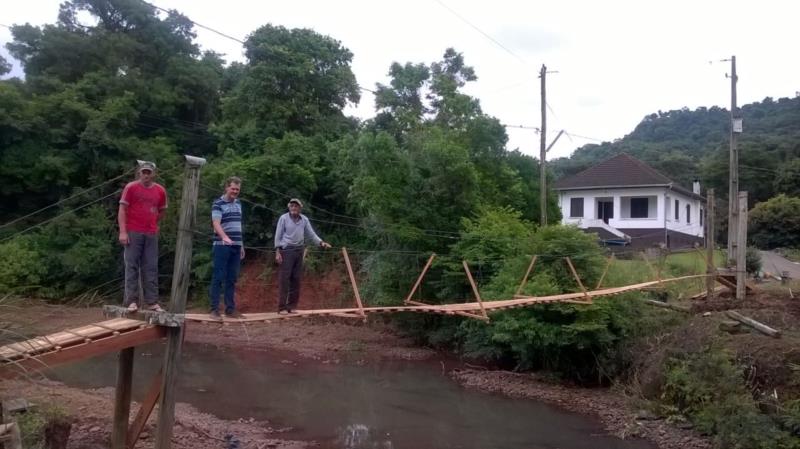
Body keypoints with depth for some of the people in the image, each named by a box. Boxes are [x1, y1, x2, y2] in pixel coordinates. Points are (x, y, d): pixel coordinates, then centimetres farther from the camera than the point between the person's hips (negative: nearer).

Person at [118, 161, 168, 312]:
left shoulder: (160, 190, 7)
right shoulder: (131, 187, -2)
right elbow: (122, 210, -5)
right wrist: (122, 231, -12)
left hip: (152, 234, 3)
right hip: (133, 233, -3)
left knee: (151, 268, 4)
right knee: (132, 266, -2)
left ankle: (152, 302, 7)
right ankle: (131, 301, 0)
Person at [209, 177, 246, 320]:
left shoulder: (238, 204, 14)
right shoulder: (218, 203, -7)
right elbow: (216, 223, -22)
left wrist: (242, 245, 18)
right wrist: (224, 237, -40)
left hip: (236, 246, 6)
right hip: (222, 246, -6)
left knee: (232, 279, 9)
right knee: (218, 277, -3)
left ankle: (230, 309, 14)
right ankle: (214, 309, 1)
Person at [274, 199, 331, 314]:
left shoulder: (304, 220, 8)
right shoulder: (284, 218, -3)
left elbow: (311, 234, 9)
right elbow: (278, 235, -3)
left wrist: (321, 242, -8)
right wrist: (277, 252, -9)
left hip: (299, 251, 5)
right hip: (286, 250, -5)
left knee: (296, 279, 6)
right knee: (284, 279, -6)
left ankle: (292, 306, 13)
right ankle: (282, 307, -3)